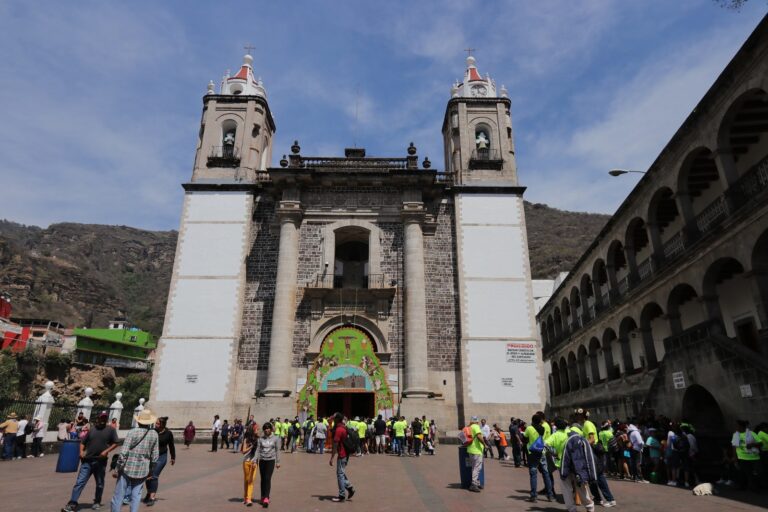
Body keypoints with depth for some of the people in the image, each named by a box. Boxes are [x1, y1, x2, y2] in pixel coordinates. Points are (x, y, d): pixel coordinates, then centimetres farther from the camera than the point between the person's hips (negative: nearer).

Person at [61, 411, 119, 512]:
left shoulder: (110, 430, 0)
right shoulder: (91, 429, 8)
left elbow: (115, 443, -1)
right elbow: (83, 442, 11)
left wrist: (106, 451, -14)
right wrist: (81, 451, -6)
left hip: (101, 462, -1)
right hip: (87, 461, 1)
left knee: (100, 484, 13)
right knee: (80, 482, -6)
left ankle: (97, 502, 30)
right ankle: (72, 504, 0)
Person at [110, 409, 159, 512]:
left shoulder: (132, 432, -10)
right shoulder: (154, 434, 0)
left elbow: (123, 453, -14)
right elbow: (155, 456, 4)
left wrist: (117, 469, -5)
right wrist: (150, 471, 16)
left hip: (128, 468, -2)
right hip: (143, 471, 3)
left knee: (118, 495, 9)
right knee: (136, 496, 12)